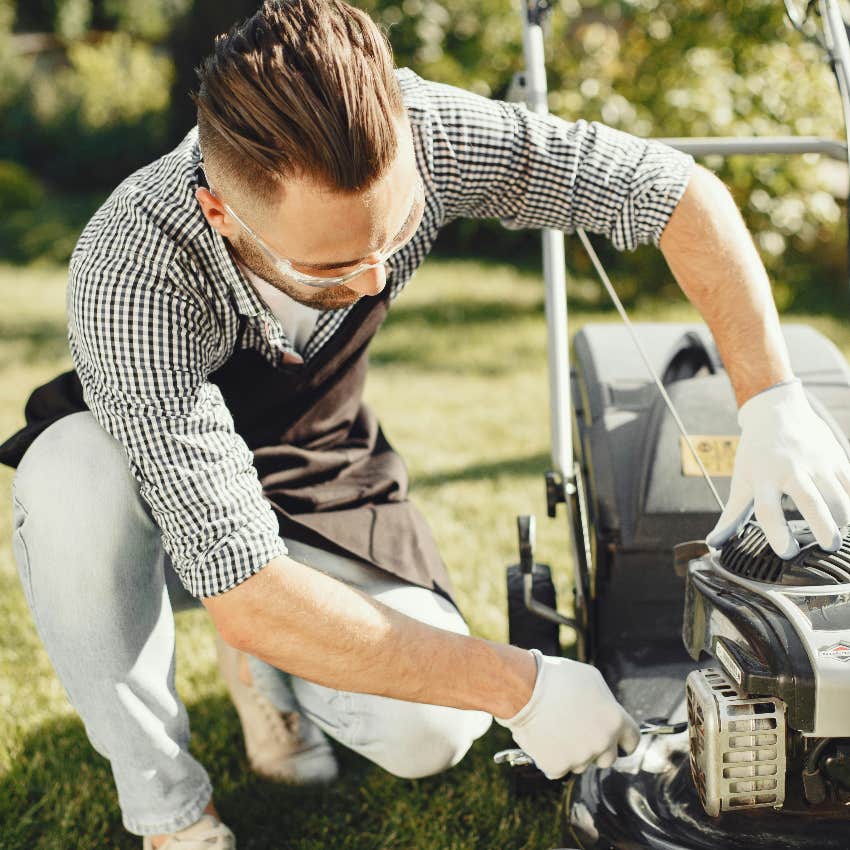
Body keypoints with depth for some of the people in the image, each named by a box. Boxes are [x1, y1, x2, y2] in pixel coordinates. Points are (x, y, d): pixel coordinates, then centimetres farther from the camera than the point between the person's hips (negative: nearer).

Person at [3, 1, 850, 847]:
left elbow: (680, 187, -19)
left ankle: (263, 665, 12)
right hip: (156, 477, -2)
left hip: (312, 474, 2)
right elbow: (249, 601, -41)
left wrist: (772, 399, -29)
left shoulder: (410, 133, -29)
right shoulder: (133, 274, -40)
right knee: (73, 479, -38)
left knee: (429, 736, -21)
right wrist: (521, 684, -37)